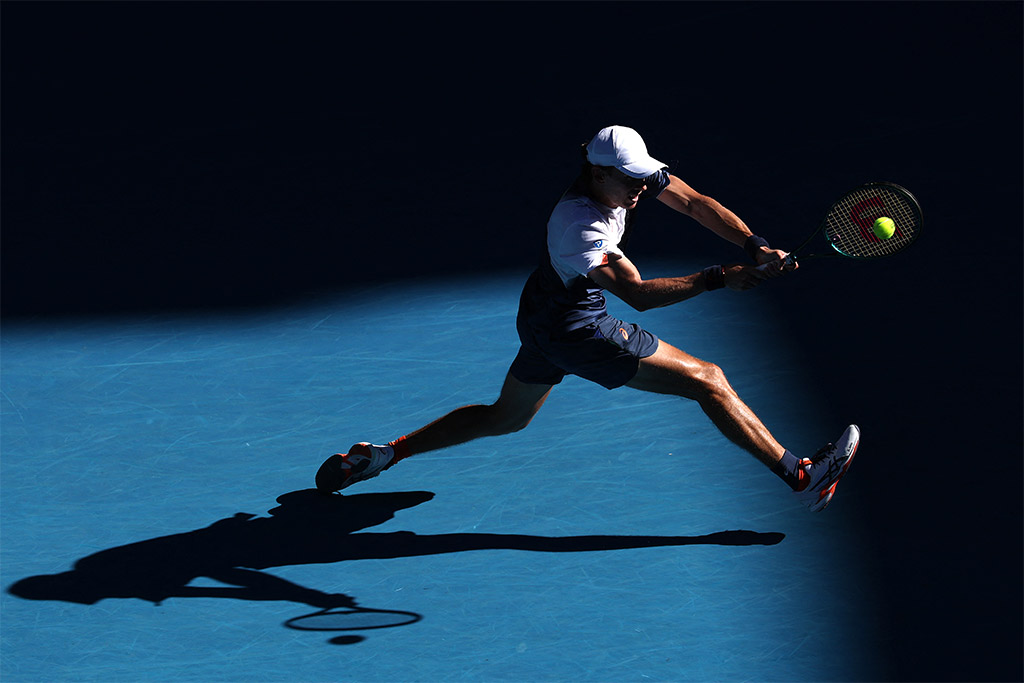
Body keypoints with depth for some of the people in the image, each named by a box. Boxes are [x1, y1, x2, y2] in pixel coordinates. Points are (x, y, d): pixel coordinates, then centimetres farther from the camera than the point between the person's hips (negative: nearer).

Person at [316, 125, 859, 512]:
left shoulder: (628, 175, -8)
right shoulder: (582, 225, -32)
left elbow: (696, 203, -6)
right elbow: (638, 293, -40)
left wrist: (754, 246, -19)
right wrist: (719, 279, -45)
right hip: (578, 331, -10)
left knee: (505, 417, 27)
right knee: (707, 380, -8)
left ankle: (384, 454, 29)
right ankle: (802, 478, -5)